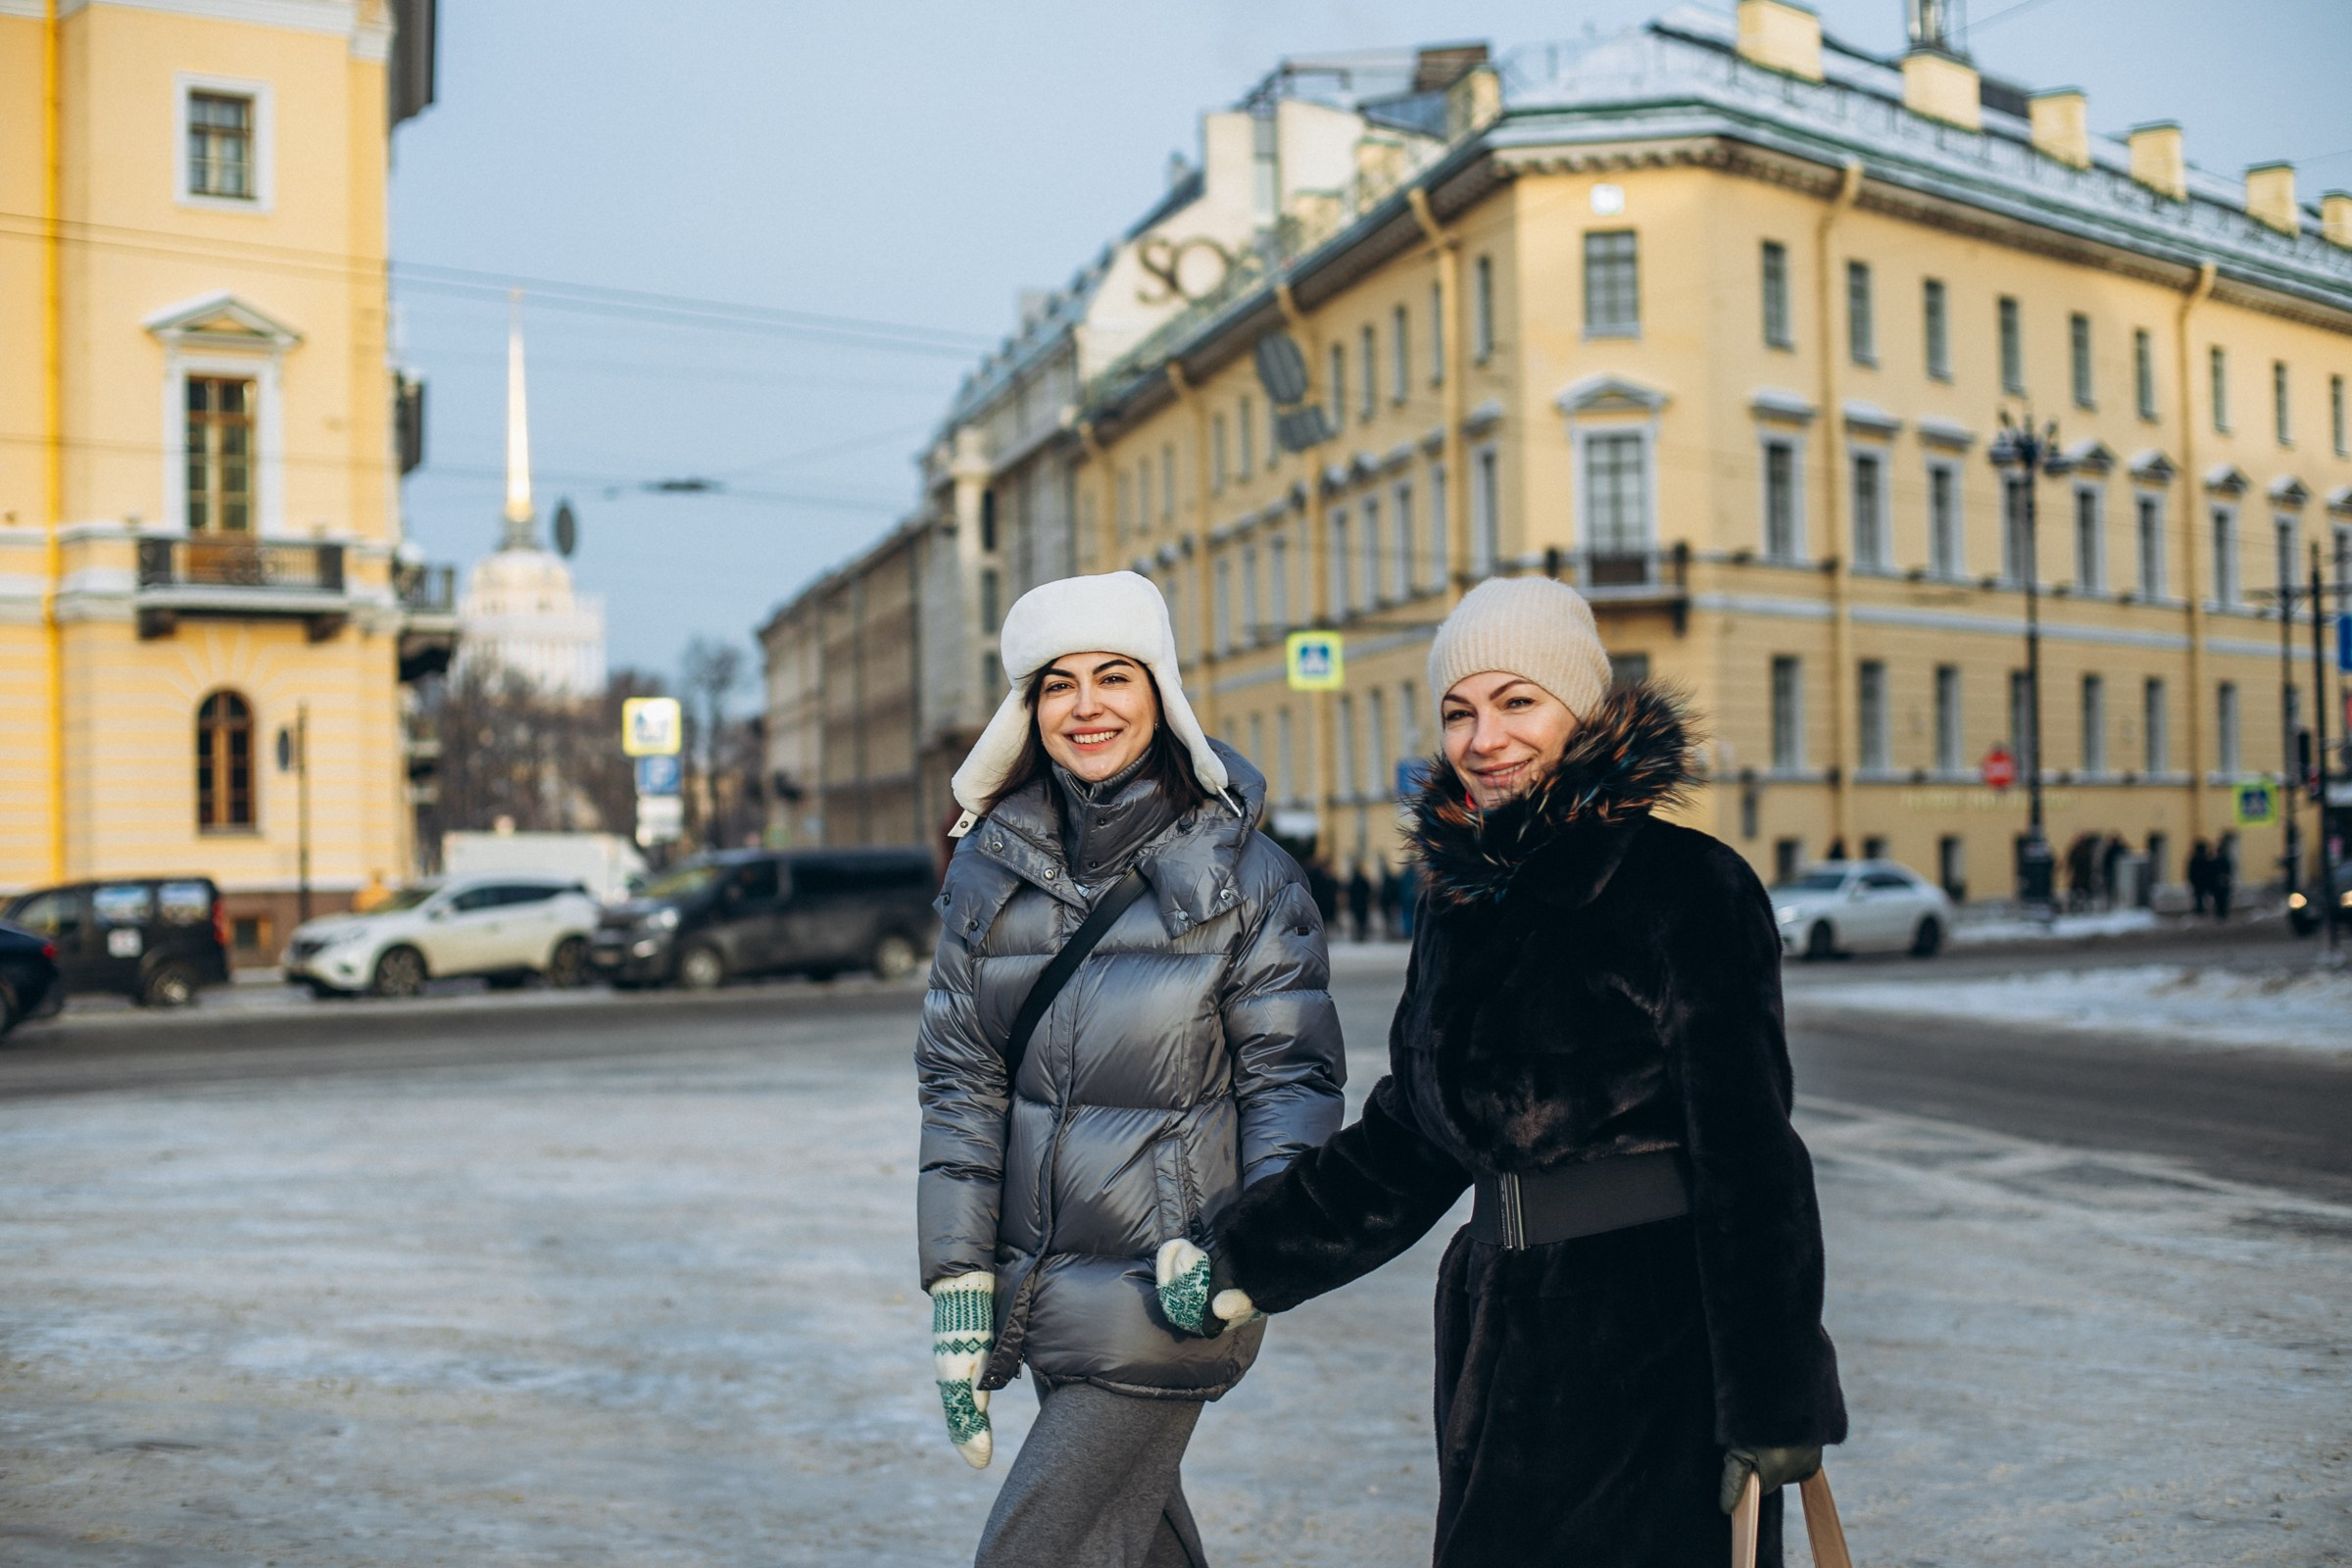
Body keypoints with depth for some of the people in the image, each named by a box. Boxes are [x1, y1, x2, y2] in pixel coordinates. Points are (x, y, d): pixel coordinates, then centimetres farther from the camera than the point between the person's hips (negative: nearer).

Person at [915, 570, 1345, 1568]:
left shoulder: (1245, 874, -6)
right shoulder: (989, 867, 3)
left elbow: (1291, 1074, -5)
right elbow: (960, 1079, 3)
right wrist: (957, 1283, -1)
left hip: (1165, 1294, -4)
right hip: (1037, 1285, 4)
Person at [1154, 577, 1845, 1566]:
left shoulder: (1683, 883, -9)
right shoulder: (1460, 902, 10)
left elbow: (1747, 1157, -12)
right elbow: (1404, 1146, 16)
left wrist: (1773, 1402, -13)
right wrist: (1236, 1262, 10)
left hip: (1659, 1346, -6)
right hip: (1505, 1352, 6)